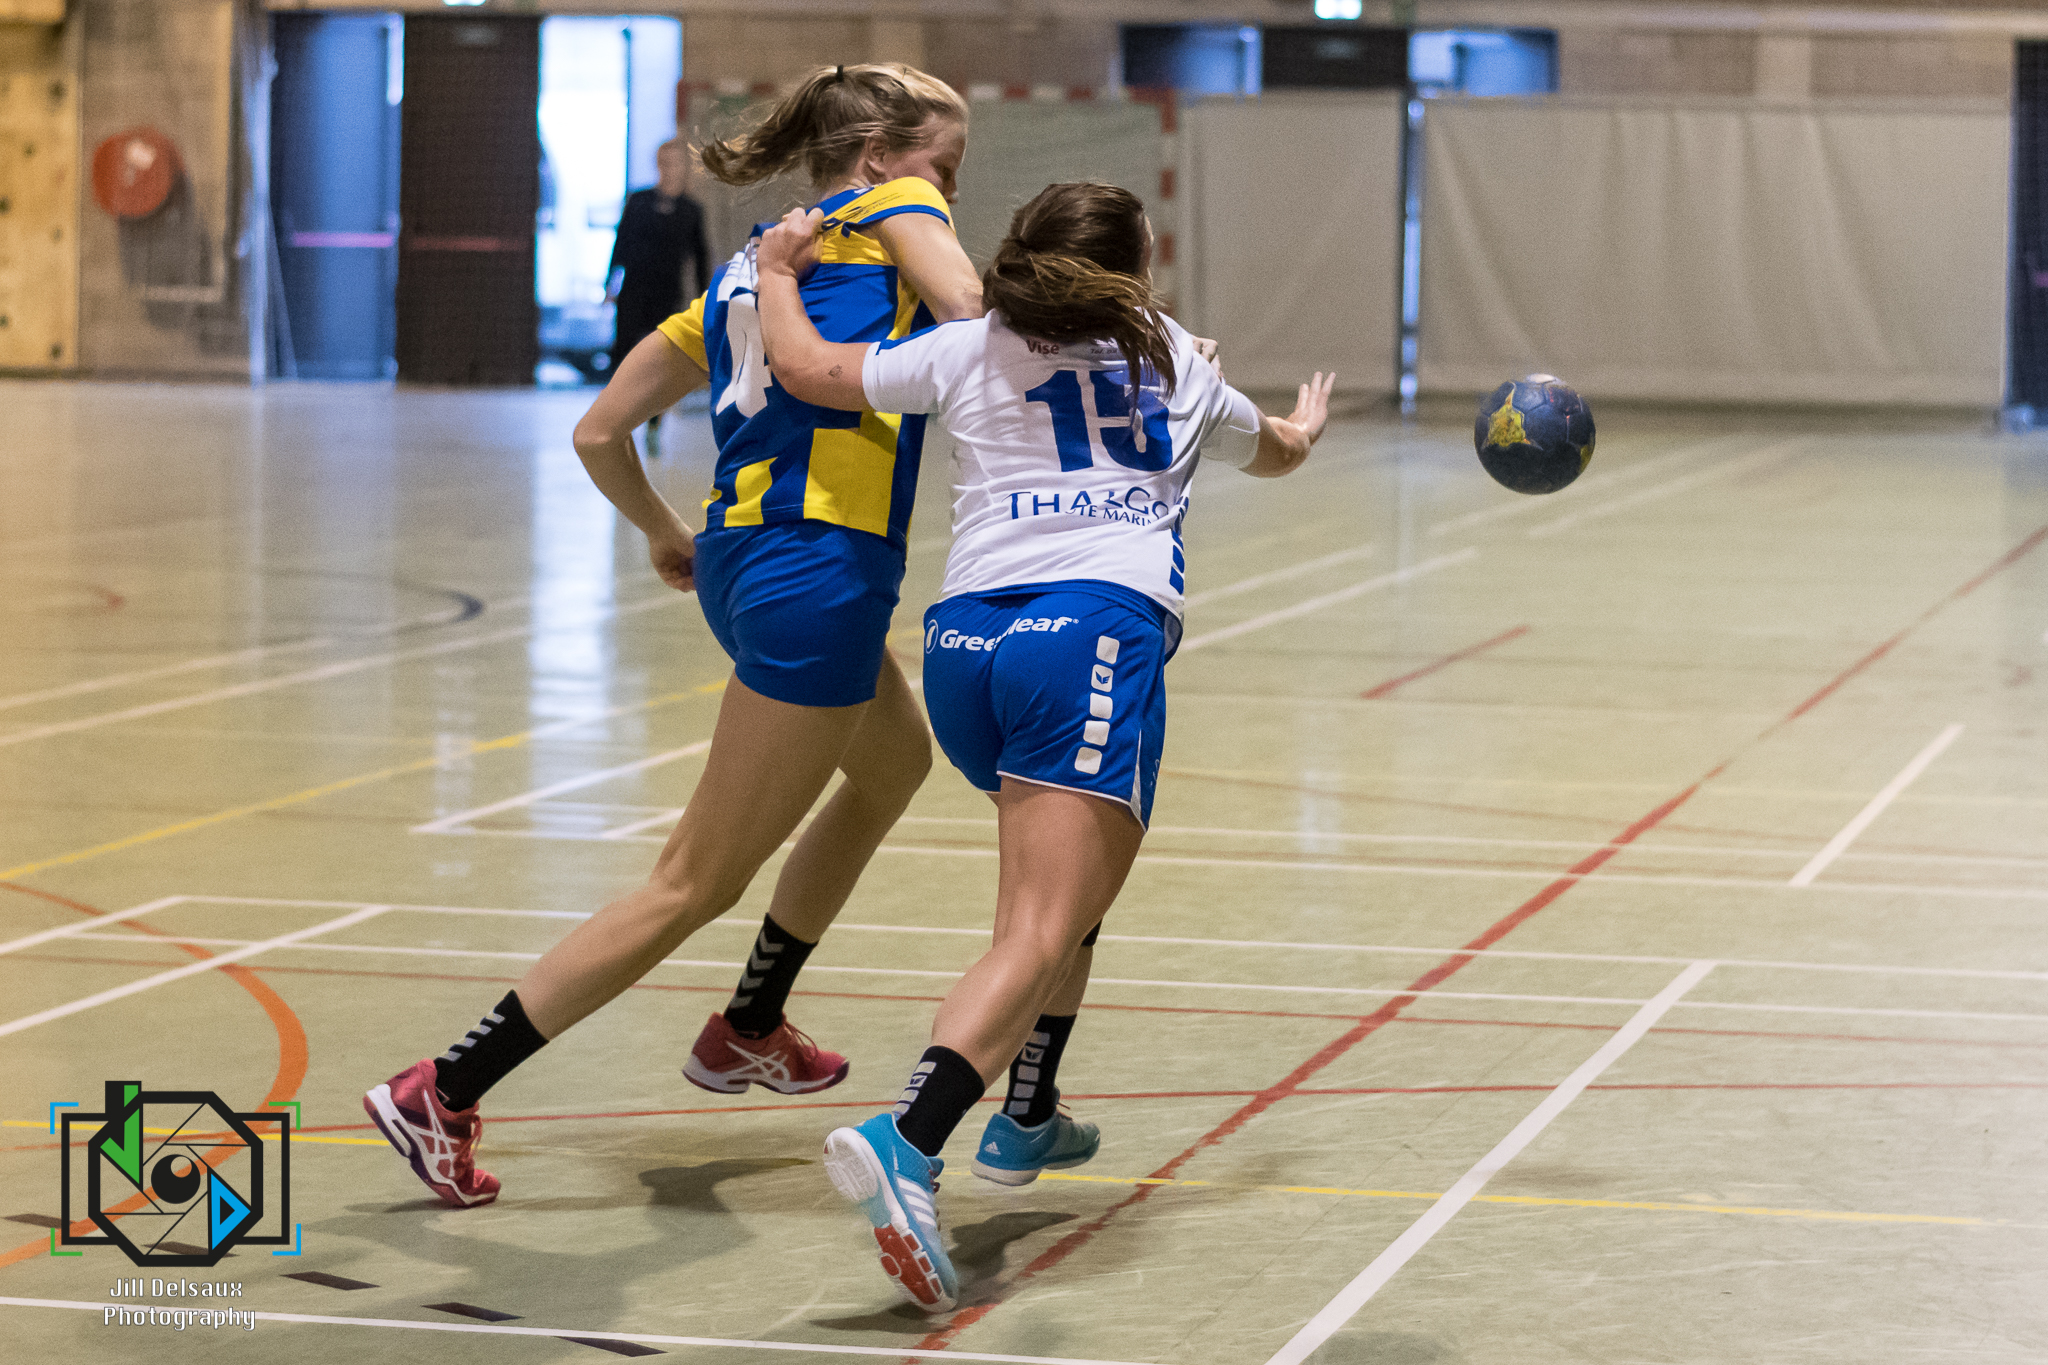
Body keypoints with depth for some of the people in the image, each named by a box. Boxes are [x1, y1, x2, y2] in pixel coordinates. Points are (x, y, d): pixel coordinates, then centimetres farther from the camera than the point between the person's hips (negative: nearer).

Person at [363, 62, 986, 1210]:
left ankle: (749, 1030, 41)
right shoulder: (890, 209, 2)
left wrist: (667, 536, 31)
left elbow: (601, 432, 17)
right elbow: (969, 313, -18)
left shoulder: (747, 271, 20)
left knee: (896, 761, 33)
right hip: (819, 573, -9)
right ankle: (444, 1094, -4)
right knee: (698, 883, -4)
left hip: (745, 556, 9)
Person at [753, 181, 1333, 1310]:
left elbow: (805, 368, 15)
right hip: (1098, 630, -4)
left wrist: (779, 271, 34)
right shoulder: (1176, 362, 24)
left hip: (962, 640, 4)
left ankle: (1025, 1119, 35)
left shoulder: (970, 350, 19)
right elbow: (1274, 451, 44)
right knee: (1042, 936, -15)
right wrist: (1302, 427, 68)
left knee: (1066, 876, 30)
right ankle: (904, 1143, -37)